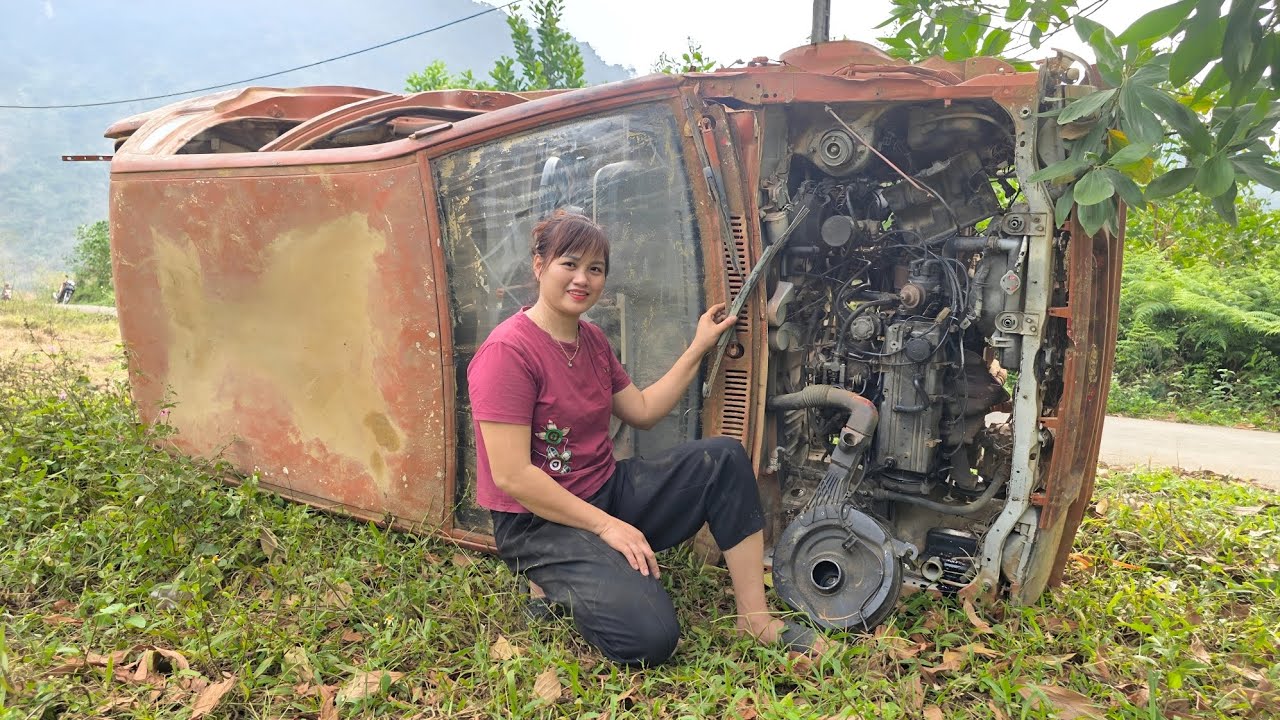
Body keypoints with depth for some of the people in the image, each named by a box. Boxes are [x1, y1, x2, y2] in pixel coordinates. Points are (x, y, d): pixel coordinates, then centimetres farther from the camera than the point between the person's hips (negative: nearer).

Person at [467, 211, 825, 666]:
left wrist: (699, 348, 11)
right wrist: (606, 525, -20)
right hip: (538, 523, -8)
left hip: (606, 491, 8)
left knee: (725, 457, -8)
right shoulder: (508, 351, -20)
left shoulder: (592, 340, 8)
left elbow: (642, 411, 15)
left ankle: (756, 618, -5)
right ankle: (554, 585, 5)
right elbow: (511, 477, -23)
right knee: (649, 636, -25)